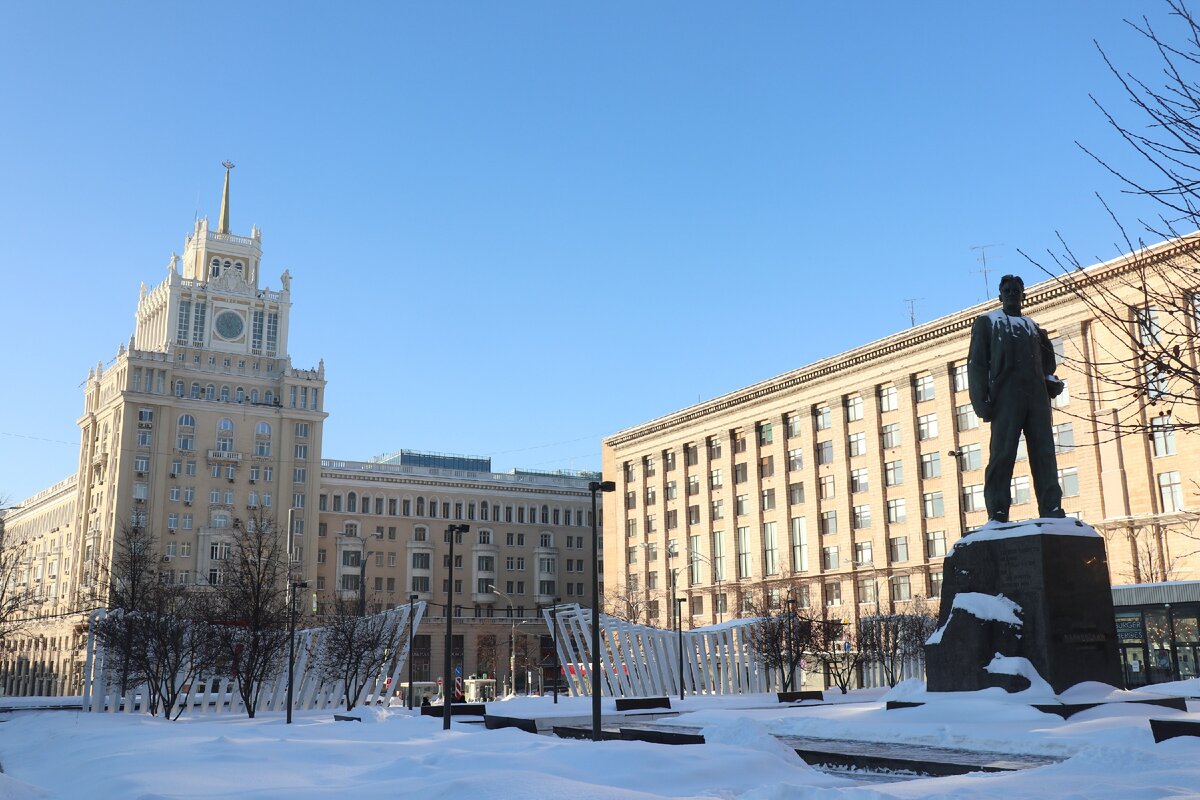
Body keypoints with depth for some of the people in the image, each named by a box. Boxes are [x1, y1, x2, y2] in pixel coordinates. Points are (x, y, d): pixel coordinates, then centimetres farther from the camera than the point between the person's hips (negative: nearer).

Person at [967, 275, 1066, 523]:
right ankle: (997, 514, -13)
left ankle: (1052, 511, -4)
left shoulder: (1033, 326, 27)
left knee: (1044, 454, -3)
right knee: (1002, 454, -11)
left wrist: (1050, 381, 3)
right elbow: (977, 363, 2)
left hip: (1037, 396, 4)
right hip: (1005, 396, -4)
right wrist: (981, 400, -10)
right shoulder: (987, 322, 14)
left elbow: (1047, 361, 27)